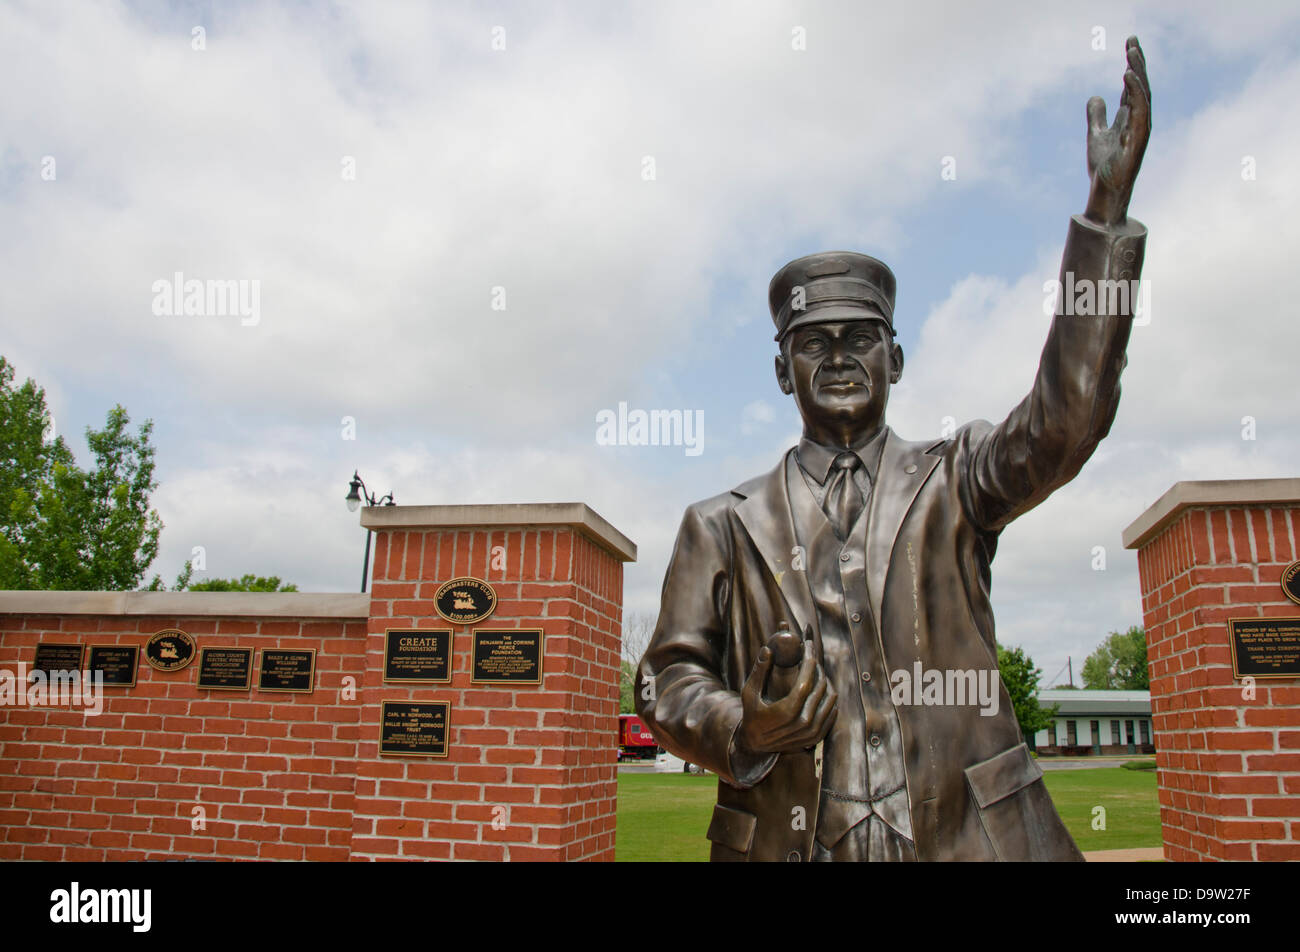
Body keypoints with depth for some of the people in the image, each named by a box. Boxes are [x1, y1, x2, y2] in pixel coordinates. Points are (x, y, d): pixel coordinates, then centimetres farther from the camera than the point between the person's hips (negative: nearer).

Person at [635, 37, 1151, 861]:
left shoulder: (952, 482, 5)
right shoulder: (725, 524, 5)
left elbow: (1064, 422, -13)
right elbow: (668, 680, 3)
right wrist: (746, 729, -18)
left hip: (964, 840, 1)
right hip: (784, 843, 0)